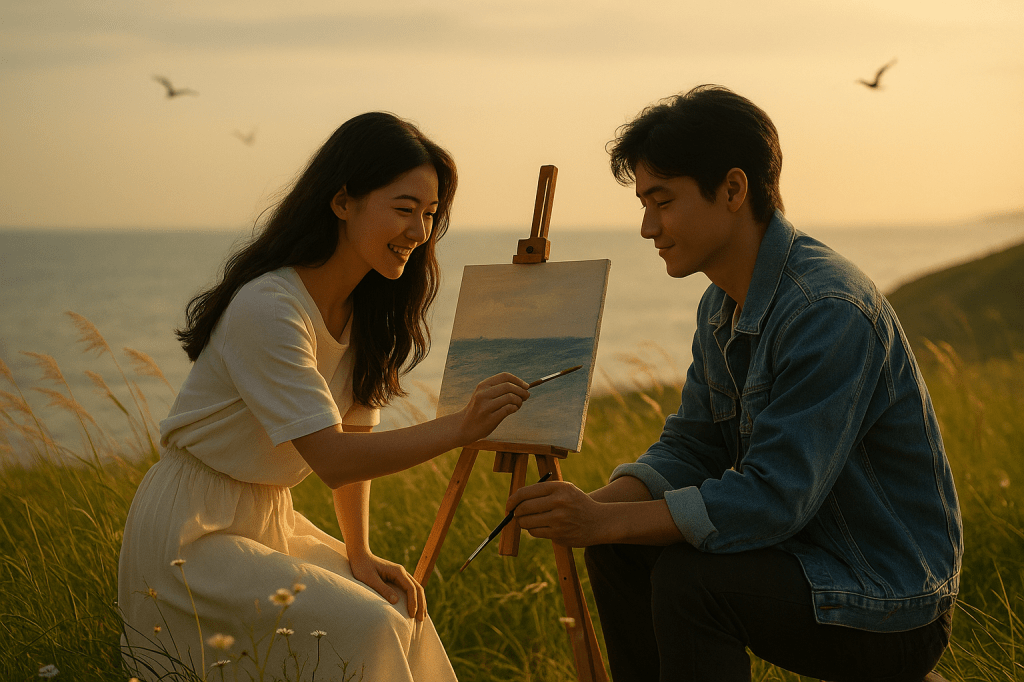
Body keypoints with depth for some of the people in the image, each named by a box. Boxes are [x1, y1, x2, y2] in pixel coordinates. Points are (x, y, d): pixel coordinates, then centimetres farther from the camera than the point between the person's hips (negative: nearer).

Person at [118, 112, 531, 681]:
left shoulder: (367, 309, 3)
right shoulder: (267, 308, -25)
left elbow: (355, 433, 8)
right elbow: (333, 458, -29)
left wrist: (360, 554, -2)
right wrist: (461, 428, -38)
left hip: (271, 519, 8)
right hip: (189, 536, -8)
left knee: (402, 611, -5)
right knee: (361, 628, -22)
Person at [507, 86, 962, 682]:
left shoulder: (828, 311, -26)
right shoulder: (721, 308, 6)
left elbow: (773, 499, -29)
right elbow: (688, 450, 7)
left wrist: (605, 521, -28)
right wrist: (590, 506, -12)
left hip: (892, 610, -9)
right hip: (804, 554, 9)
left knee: (689, 580, -26)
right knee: (619, 549, 0)